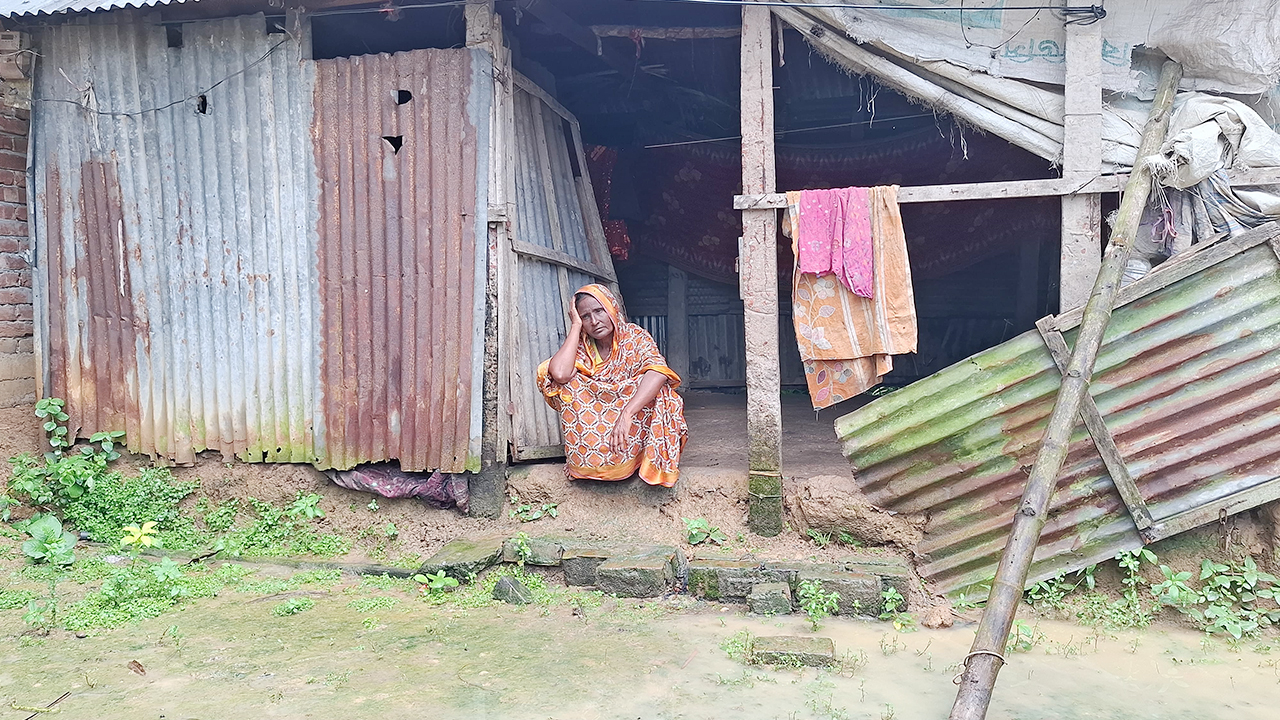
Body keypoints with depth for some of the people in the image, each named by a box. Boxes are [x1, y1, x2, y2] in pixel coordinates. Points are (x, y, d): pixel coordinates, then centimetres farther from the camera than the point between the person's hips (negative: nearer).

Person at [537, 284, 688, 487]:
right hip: (591, 423, 2)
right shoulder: (581, 346, -1)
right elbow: (560, 374, -26)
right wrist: (575, 326, -14)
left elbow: (658, 372, -29)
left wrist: (627, 413, -43)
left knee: (655, 386, -30)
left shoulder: (634, 336, -7)